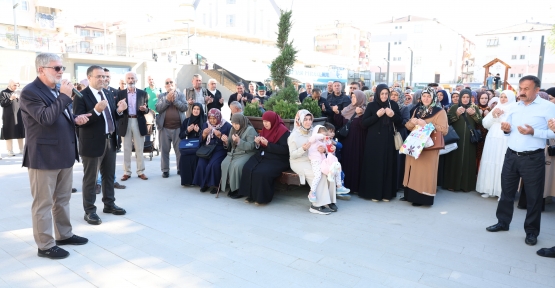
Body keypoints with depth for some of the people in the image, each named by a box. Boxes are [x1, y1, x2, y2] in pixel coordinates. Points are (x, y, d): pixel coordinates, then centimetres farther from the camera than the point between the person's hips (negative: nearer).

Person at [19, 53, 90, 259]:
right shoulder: (30, 92, -13)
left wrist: (75, 119, 3)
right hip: (43, 157, -9)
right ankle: (45, 245, 13)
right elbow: (46, 118, -26)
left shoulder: (56, 90, 15)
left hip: (64, 154, 9)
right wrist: (64, 96, -22)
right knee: (43, 203, 3)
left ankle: (64, 234, 31)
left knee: (63, 199, 18)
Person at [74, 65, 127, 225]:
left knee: (109, 175, 18)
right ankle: (89, 211, 17)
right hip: (92, 143, -7)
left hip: (110, 141, 7)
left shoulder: (108, 95, 10)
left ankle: (109, 204, 33)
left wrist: (119, 110, -7)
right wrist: (96, 111, -33)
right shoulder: (81, 96, -13)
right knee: (90, 178, 6)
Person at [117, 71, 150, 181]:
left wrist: (145, 109, -17)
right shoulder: (120, 93, 6)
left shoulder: (143, 93, 7)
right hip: (125, 123, 0)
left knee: (140, 149, 5)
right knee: (126, 149, 6)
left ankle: (141, 171, 13)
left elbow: (147, 110, 5)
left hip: (138, 123, 0)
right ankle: (127, 172, 14)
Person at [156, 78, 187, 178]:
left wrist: (174, 100, -12)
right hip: (164, 128, 0)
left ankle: (180, 169, 17)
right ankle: (165, 170, 14)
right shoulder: (161, 96, 8)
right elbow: (158, 108, -5)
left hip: (178, 128, 0)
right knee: (164, 150, 4)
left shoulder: (181, 95, 8)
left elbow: (184, 107, -5)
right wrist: (167, 99, -13)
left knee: (180, 150, 5)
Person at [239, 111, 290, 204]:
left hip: (277, 160, -7)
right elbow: (259, 147, 17)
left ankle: (262, 197, -10)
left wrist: (268, 144, -21)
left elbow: (284, 150, -19)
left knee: (261, 172, -30)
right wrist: (257, 143, -8)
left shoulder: (283, 131, -10)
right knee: (247, 168, -18)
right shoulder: (265, 129, 12)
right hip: (263, 156, 7)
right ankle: (251, 195, -6)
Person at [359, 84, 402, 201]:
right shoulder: (371, 106, 0)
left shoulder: (393, 105, 6)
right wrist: (377, 115, -16)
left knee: (388, 166, 4)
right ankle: (373, 193, 8)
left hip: (388, 140, 2)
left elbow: (400, 122, 6)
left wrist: (393, 115, -12)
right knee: (374, 166, -1)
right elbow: (364, 123, -6)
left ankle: (386, 193, 13)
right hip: (374, 141, -2)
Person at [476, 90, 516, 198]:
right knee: (490, 164, 5)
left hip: (505, 142, -5)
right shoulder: (496, 108, 17)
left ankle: (502, 191, 0)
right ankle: (489, 189, 13)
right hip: (492, 141, 5)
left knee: (502, 165, -7)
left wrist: (500, 116, -11)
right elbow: (485, 124, 12)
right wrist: (493, 115, -4)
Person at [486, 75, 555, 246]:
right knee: (507, 191, 13)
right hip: (511, 155, 5)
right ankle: (503, 222, 28)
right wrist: (506, 129, -6)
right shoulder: (515, 107, 9)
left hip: (533, 158, -5)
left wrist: (533, 132, -25)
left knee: (533, 196, 7)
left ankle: (531, 231, 21)